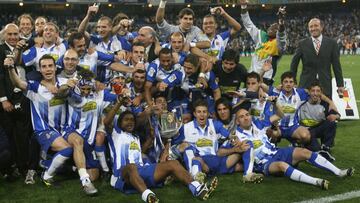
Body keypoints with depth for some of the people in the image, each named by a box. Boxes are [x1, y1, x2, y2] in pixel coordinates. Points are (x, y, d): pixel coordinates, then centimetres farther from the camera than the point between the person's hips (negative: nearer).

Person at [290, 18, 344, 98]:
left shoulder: (331, 43, 5)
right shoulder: (302, 44, 5)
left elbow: (336, 65, 5)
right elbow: (294, 64, 8)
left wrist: (340, 85, 3)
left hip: (325, 85, 0)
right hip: (306, 85, 0)